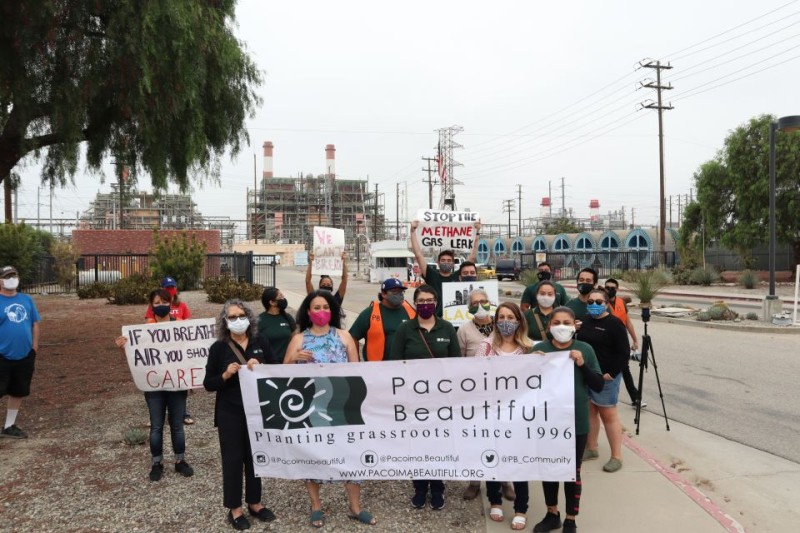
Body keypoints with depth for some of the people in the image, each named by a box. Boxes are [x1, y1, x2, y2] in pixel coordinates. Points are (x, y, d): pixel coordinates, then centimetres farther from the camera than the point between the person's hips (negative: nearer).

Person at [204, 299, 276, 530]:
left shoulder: (261, 342, -1)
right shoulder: (219, 347, -6)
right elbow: (208, 384, -3)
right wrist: (225, 375, -21)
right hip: (230, 413, -2)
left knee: (255, 456, 13)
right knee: (233, 459, 6)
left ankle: (255, 503, 30)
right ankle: (234, 508, 22)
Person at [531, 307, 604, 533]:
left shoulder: (585, 349, -4)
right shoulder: (539, 349, -3)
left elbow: (599, 385, -4)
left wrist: (582, 365, -18)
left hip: (577, 422, -1)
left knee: (573, 471, 11)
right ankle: (552, 514, 35)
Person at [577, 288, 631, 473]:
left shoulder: (614, 323, -11)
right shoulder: (584, 320, 9)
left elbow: (624, 353, -13)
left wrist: (611, 373, -17)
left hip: (605, 377, -6)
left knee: (608, 415, -1)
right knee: (589, 411, 14)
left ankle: (616, 456, 7)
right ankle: (591, 448, 27)